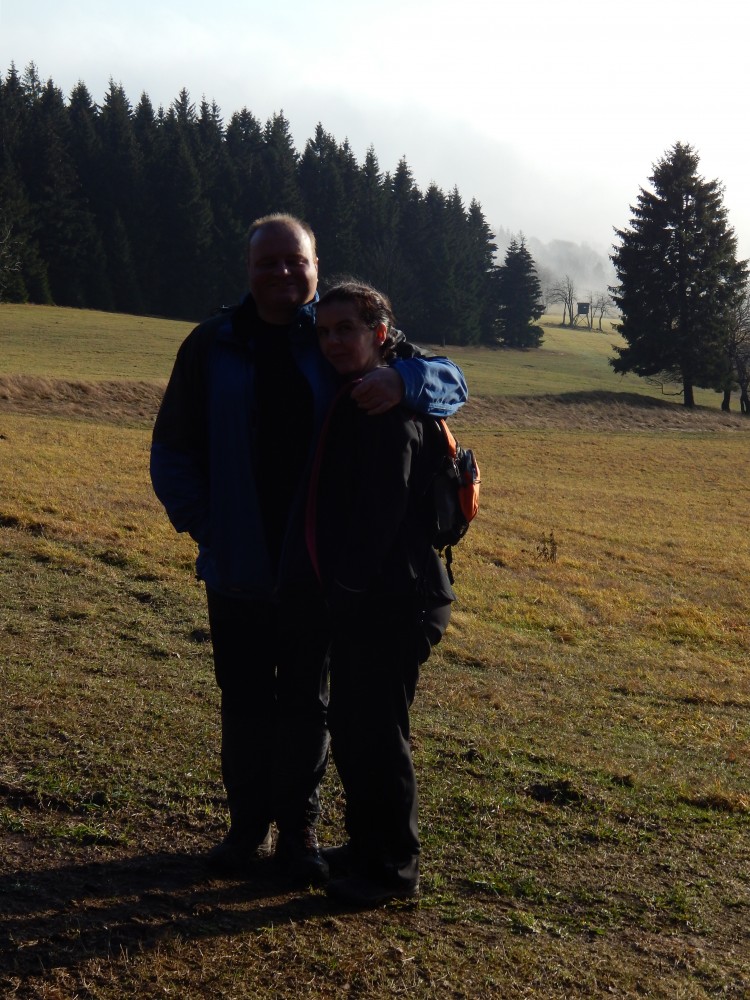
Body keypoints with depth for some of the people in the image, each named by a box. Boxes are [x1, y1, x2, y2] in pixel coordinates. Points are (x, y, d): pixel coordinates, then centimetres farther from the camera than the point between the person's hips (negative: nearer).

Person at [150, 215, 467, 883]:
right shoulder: (212, 346, 2)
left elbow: (453, 381, -1)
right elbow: (173, 451, 8)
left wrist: (401, 382, -24)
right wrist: (202, 524, -5)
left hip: (318, 568, 0)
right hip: (237, 569, 1)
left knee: (307, 703, 10)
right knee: (244, 701, 11)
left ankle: (298, 828, 24)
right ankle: (249, 823, 27)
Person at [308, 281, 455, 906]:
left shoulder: (390, 406, -16)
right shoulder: (352, 401, 14)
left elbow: (384, 506, -22)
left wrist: (349, 583, -17)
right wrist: (339, 586, 15)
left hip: (393, 602, -10)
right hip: (359, 601, 10)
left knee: (378, 732, -1)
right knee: (349, 725, 18)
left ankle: (395, 868, 13)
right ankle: (367, 846, 33)